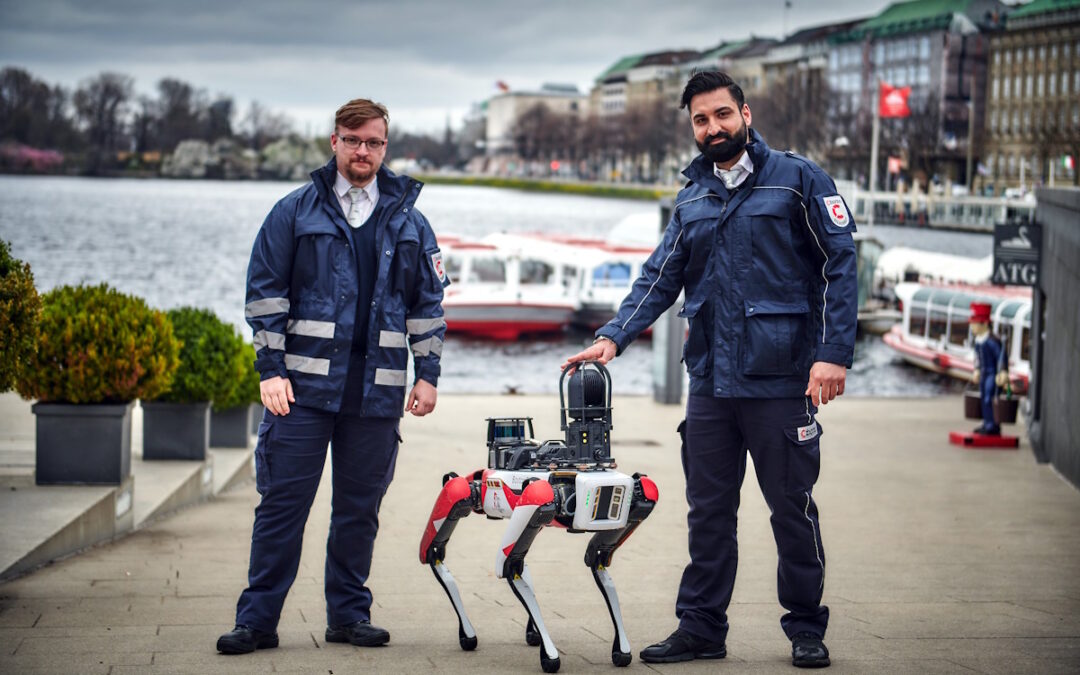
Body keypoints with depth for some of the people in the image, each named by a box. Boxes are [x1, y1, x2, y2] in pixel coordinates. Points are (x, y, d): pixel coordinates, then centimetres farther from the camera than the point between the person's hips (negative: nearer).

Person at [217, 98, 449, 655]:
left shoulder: (408, 221, 12)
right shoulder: (295, 212, 5)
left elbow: (428, 303, 15)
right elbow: (265, 292, 3)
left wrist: (427, 374, 8)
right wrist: (271, 369, -5)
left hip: (377, 393, 2)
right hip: (305, 384, -2)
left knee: (360, 508, 8)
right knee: (282, 503, -3)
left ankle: (349, 614, 19)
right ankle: (257, 619, 2)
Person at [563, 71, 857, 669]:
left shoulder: (797, 180, -2)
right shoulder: (692, 200, 14)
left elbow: (840, 265, -5)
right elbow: (659, 279, 15)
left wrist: (834, 354, -14)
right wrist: (613, 337, -1)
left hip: (780, 378, -5)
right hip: (710, 380, 5)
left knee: (792, 508, 3)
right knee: (708, 512, 9)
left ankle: (806, 630, 15)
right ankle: (701, 628, 17)